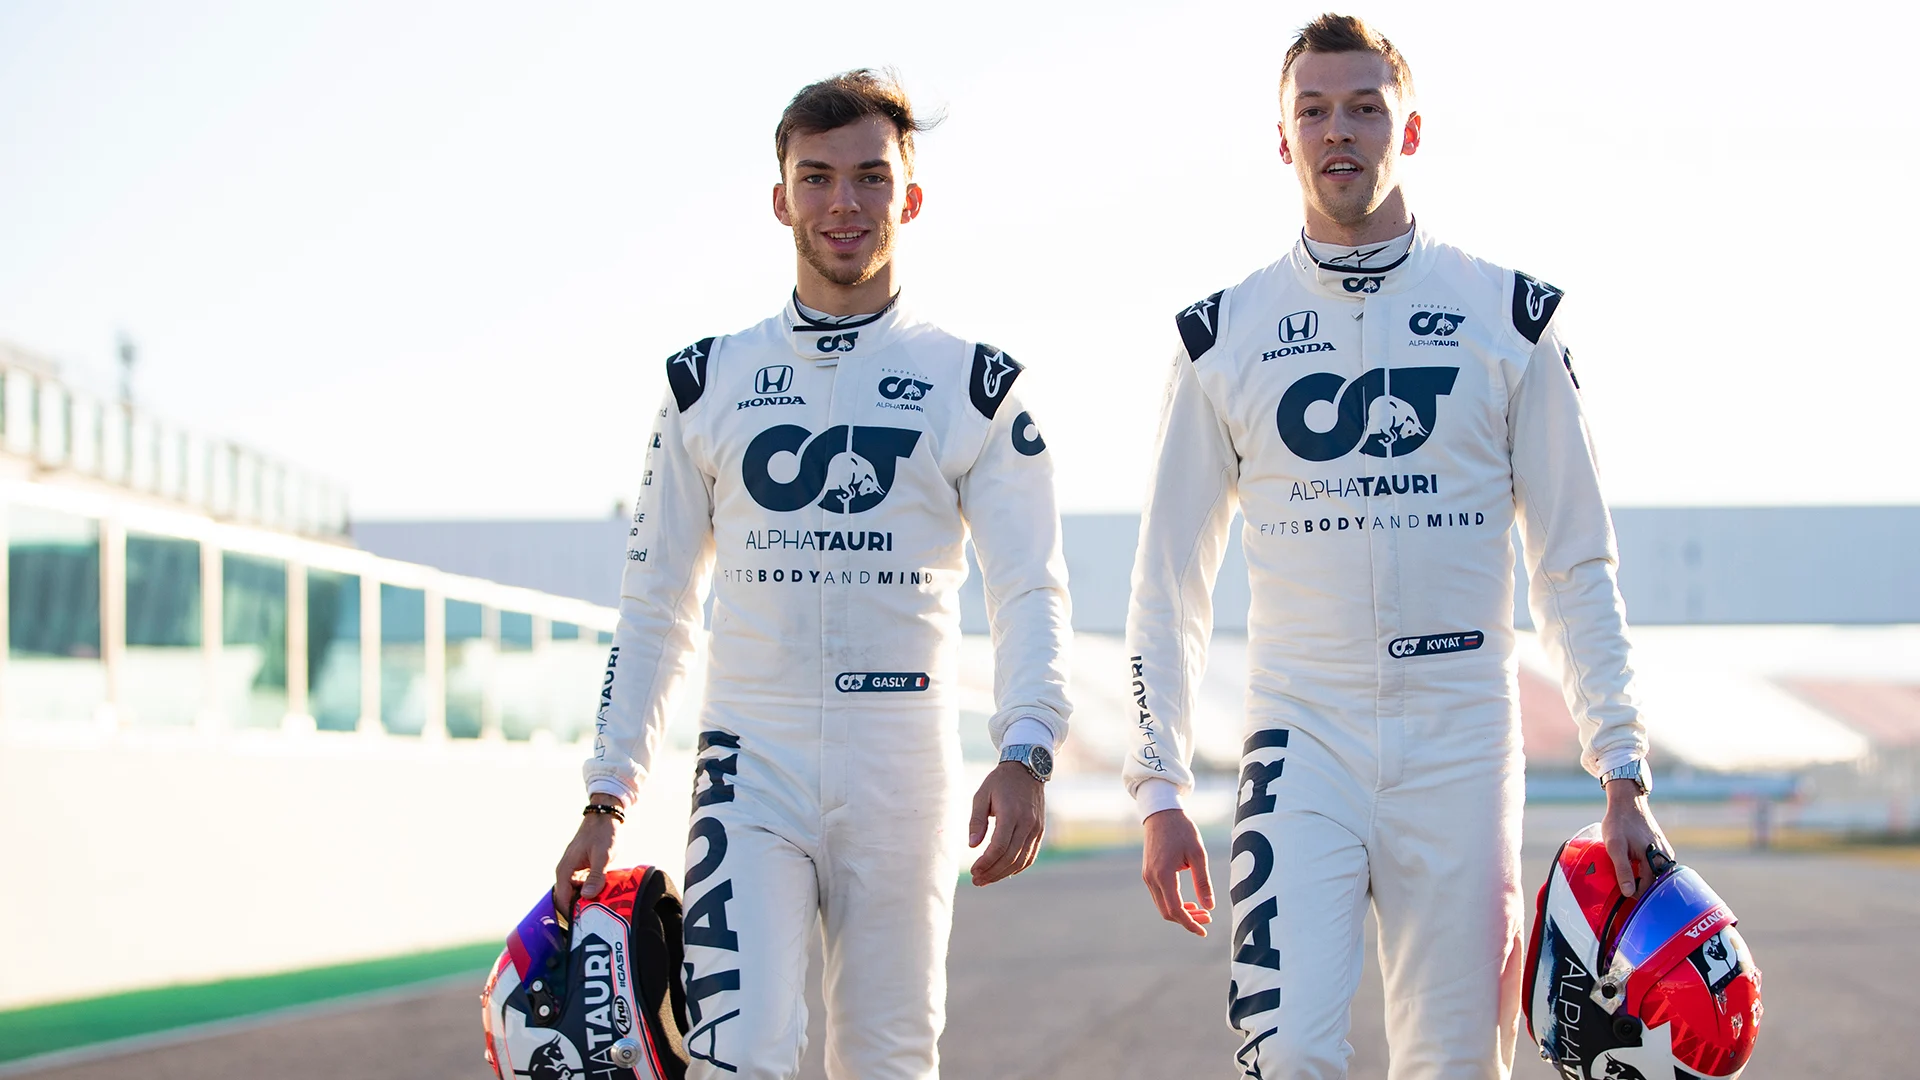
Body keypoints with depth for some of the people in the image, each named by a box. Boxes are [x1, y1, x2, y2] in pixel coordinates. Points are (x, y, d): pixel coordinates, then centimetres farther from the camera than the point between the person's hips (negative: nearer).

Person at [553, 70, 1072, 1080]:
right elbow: (655, 602, 12)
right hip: (752, 763, 0)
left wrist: (1024, 753, -18)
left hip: (903, 770, 0)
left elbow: (1031, 590, 0)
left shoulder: (973, 383, 5)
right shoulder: (708, 381, 9)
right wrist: (606, 798, 5)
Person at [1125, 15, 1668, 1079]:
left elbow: (1574, 563, 7)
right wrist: (1160, 790, 3)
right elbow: (1171, 580, 10)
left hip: (1461, 745, 1)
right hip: (1304, 736, 0)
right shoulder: (1224, 335, 7)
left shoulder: (1508, 317, 7)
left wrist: (1622, 771, 0)